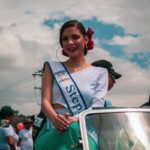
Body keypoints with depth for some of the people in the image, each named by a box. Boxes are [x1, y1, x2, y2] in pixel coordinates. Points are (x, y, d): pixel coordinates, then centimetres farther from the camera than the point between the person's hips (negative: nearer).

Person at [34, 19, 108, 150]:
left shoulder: (100, 73, 12)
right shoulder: (52, 67, 14)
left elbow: (98, 105, -2)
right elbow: (45, 101, 2)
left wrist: (76, 120, -24)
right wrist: (55, 118, -22)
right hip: (56, 129, 0)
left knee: (74, 129, -36)